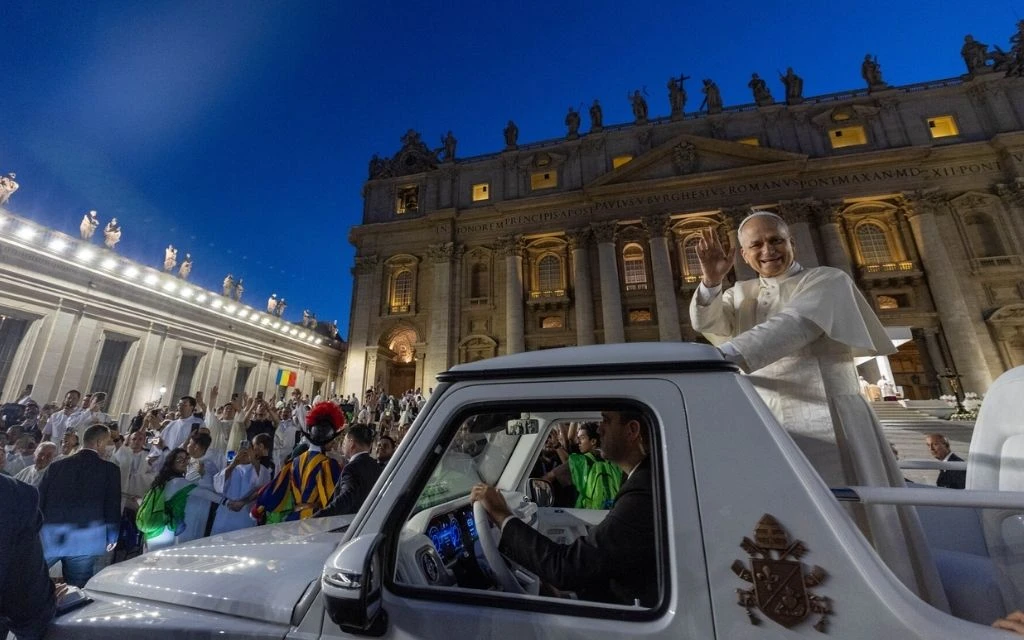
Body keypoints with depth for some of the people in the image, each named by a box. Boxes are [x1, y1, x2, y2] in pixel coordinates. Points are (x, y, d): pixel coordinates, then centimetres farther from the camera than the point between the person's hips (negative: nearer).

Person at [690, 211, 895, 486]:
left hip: (823, 423, -3)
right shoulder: (741, 293, 17)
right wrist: (711, 282, -21)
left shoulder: (828, 279, 3)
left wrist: (726, 356, -35)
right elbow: (706, 323, -1)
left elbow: (796, 325, -18)